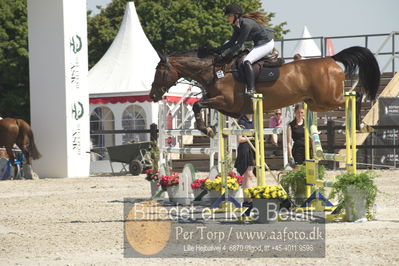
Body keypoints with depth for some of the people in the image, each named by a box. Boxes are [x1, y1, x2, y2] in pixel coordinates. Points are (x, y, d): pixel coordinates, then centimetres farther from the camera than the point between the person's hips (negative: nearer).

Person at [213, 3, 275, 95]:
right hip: (259, 44, 10)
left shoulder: (246, 24, -27)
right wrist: (216, 50, -1)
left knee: (247, 61, -23)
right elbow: (232, 42, 8)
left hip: (266, 44, -10)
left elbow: (238, 45, -26)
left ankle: (251, 90, -27)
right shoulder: (237, 25, 2)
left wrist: (223, 55, -26)